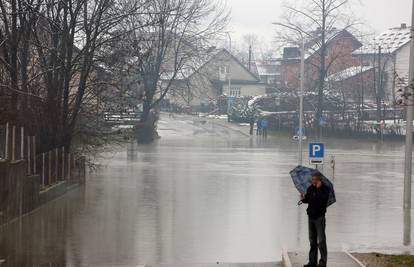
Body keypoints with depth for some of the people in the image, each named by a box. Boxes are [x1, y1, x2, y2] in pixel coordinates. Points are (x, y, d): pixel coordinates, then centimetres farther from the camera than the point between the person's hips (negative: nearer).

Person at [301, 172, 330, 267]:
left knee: (321, 240, -5)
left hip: (319, 216, -6)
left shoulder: (325, 189, -8)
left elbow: (324, 199, -23)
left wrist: (318, 189, -23)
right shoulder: (310, 188, 8)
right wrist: (304, 198, -6)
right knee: (312, 240, 11)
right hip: (311, 216, 6)